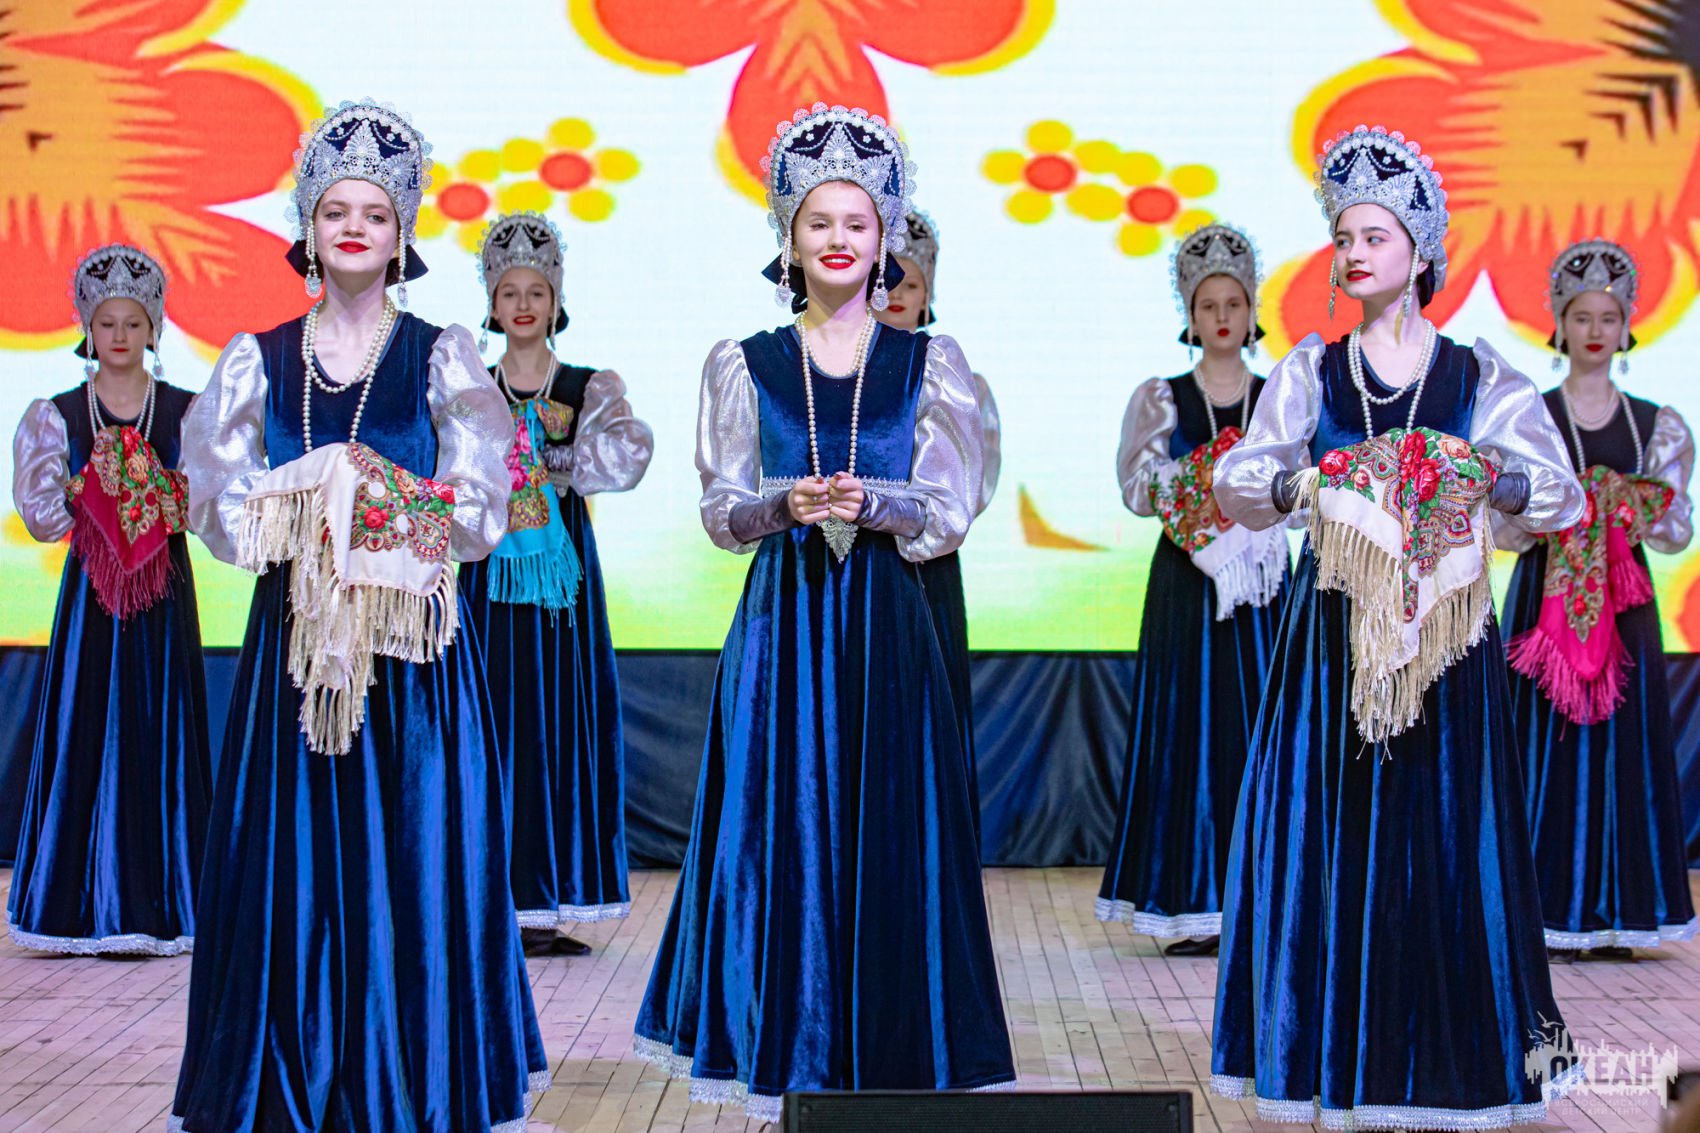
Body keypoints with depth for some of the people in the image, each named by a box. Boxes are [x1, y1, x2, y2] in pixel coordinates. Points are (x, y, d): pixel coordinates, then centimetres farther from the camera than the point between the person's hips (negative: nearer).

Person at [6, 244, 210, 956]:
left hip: (163, 587, 0)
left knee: (159, 731, -1)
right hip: (91, 587, 0)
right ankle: (89, 902, 6)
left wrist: (161, 498, -15)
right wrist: (88, 496, -12)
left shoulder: (184, 410, 5)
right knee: (88, 730, -1)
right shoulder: (61, 413, 7)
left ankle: (160, 901, 5)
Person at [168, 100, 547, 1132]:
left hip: (415, 644, -1)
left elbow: (477, 510, -2)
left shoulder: (440, 358, 3)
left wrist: (380, 505, -15)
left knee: (415, 846, 0)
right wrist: (318, 499, -12)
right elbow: (224, 510, 3)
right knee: (298, 851, 2)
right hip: (295, 638, 1)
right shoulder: (259, 360, 8)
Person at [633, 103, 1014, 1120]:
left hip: (887, 626, 0)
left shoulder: (929, 364, 6)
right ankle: (785, 1061, 12)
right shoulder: (744, 366, 7)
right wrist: (788, 504, -18)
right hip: (783, 625, 1)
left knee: (887, 833, -1)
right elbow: (722, 512, 2)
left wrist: (869, 502, -20)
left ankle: (887, 1055, 10)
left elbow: (950, 513, -1)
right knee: (781, 831, 1)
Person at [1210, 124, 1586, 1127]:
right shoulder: (1310, 370, 8)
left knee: (1443, 838, -1)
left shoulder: (1479, 376, 4)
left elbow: (1564, 498, 0)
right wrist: (1305, 486, -18)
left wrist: (1489, 480, -18)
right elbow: (1235, 480, 1)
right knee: (1336, 841, -1)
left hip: (1445, 638, -1)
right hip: (1336, 632, 1)